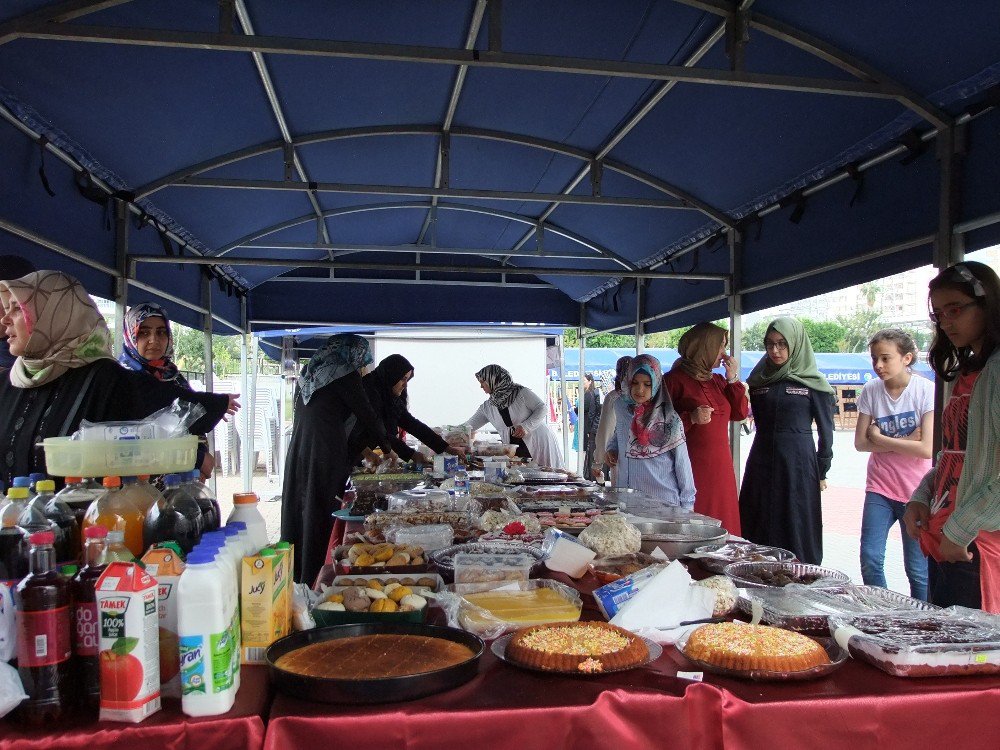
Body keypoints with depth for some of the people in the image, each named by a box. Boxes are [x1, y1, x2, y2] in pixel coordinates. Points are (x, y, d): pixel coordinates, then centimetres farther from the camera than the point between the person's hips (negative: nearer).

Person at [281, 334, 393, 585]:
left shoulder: (309, 374, 18)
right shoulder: (345, 375, -5)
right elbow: (366, 414, -1)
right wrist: (386, 447, 15)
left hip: (298, 450, 7)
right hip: (325, 455, -7)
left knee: (298, 512, 11)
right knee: (323, 517, -2)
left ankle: (295, 579, 18)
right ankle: (314, 581, 1)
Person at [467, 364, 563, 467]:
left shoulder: (520, 392, -7)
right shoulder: (487, 407, 7)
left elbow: (542, 408, -8)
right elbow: (469, 426, 11)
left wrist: (526, 426, -19)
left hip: (540, 445, -4)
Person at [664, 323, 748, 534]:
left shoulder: (718, 381, 17)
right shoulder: (674, 380, -5)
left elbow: (740, 413, 12)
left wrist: (733, 379, 5)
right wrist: (691, 419, -20)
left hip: (720, 467, 7)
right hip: (691, 469, -7)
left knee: (721, 529, 6)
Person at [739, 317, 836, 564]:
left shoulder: (813, 383, -1)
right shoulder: (758, 380, 10)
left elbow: (826, 430, 1)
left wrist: (821, 471, 0)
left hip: (798, 464, -4)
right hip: (761, 462, 4)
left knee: (796, 529, 1)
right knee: (758, 529, 6)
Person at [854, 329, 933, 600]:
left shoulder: (927, 391, -10)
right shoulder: (871, 390, 1)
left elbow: (926, 448, -17)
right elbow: (860, 442, 0)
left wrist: (879, 438, -10)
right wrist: (904, 442, -11)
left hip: (917, 491, -3)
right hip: (880, 487, 3)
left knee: (917, 568, 3)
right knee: (870, 559, -2)